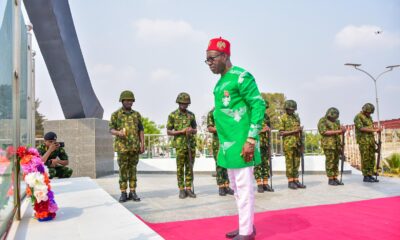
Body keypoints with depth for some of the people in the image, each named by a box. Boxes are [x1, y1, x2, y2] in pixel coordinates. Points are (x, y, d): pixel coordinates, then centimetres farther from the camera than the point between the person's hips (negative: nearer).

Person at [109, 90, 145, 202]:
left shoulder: (136, 114, 9)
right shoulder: (115, 114, 1)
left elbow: (141, 130, 8)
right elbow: (111, 130, -2)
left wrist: (142, 144, -2)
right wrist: (118, 133, -25)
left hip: (134, 146, 2)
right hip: (122, 146, -2)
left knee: (132, 169, 5)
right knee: (123, 170, 0)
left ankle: (132, 192, 10)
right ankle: (123, 193, 7)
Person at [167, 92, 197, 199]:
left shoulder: (191, 115, 9)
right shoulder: (172, 115, -2)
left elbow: (195, 131, 13)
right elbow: (168, 132, -2)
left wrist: (191, 130, -11)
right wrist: (181, 131, -15)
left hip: (191, 144, 3)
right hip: (180, 145, -3)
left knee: (189, 167, 5)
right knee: (180, 168, 1)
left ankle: (189, 189, 12)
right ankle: (181, 190, 9)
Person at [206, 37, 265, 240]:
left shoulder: (241, 77, -10)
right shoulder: (220, 82, 16)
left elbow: (259, 106, -15)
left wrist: (251, 140, -19)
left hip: (240, 143, -9)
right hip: (228, 144, 9)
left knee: (244, 187, -1)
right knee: (236, 187, 16)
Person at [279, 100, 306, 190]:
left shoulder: (296, 117, 15)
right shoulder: (283, 118, -3)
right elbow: (281, 132, -8)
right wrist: (293, 131, -16)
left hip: (297, 143, 6)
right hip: (288, 143, -5)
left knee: (296, 163, 7)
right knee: (289, 163, -2)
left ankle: (296, 180, 13)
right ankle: (290, 181, 4)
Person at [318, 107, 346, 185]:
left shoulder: (336, 121, 16)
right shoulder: (322, 121, -7)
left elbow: (339, 131, 15)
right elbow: (324, 132, -18)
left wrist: (342, 130, -9)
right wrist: (337, 131, -20)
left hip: (336, 144, 7)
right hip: (328, 144, -7)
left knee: (336, 162, 7)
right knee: (330, 162, -5)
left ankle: (335, 179, 11)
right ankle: (330, 179, 1)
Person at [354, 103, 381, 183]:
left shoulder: (369, 117, 18)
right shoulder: (358, 117, -8)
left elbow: (371, 128, 20)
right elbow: (361, 128, -19)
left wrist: (377, 129, -2)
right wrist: (374, 130, -21)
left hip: (371, 140, 8)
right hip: (363, 140, -8)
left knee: (371, 159, 6)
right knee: (365, 159, -6)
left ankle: (370, 176, 11)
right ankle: (365, 177, -2)